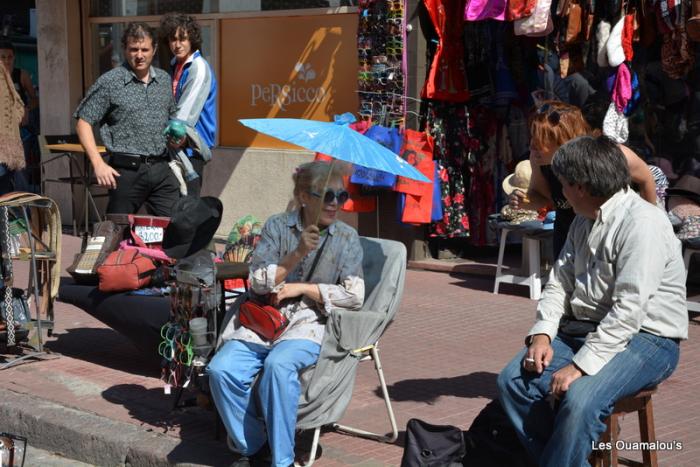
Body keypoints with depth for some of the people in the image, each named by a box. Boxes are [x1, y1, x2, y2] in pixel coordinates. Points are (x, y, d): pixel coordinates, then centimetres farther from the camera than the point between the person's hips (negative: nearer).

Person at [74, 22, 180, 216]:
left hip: (162, 170, 4)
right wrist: (99, 164, -13)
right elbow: (83, 123, -4)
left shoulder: (164, 80, 13)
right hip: (126, 171, -4)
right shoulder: (109, 82, -4)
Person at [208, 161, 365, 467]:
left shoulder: (346, 238, 7)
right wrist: (297, 254, -13)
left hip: (309, 325, -2)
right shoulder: (277, 227, 9)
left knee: (278, 364, -35)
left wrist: (301, 288, -5)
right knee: (221, 369, -24)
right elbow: (258, 283, 1)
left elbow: (355, 295, -1)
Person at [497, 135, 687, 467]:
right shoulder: (584, 222, 11)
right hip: (585, 330, 9)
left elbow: (629, 309, -25)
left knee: (579, 399, -32)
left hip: (644, 339, -9)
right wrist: (542, 334, -6)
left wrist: (581, 365, -27)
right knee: (513, 380, -7)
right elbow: (560, 282, 12)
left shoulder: (642, 223, -19)